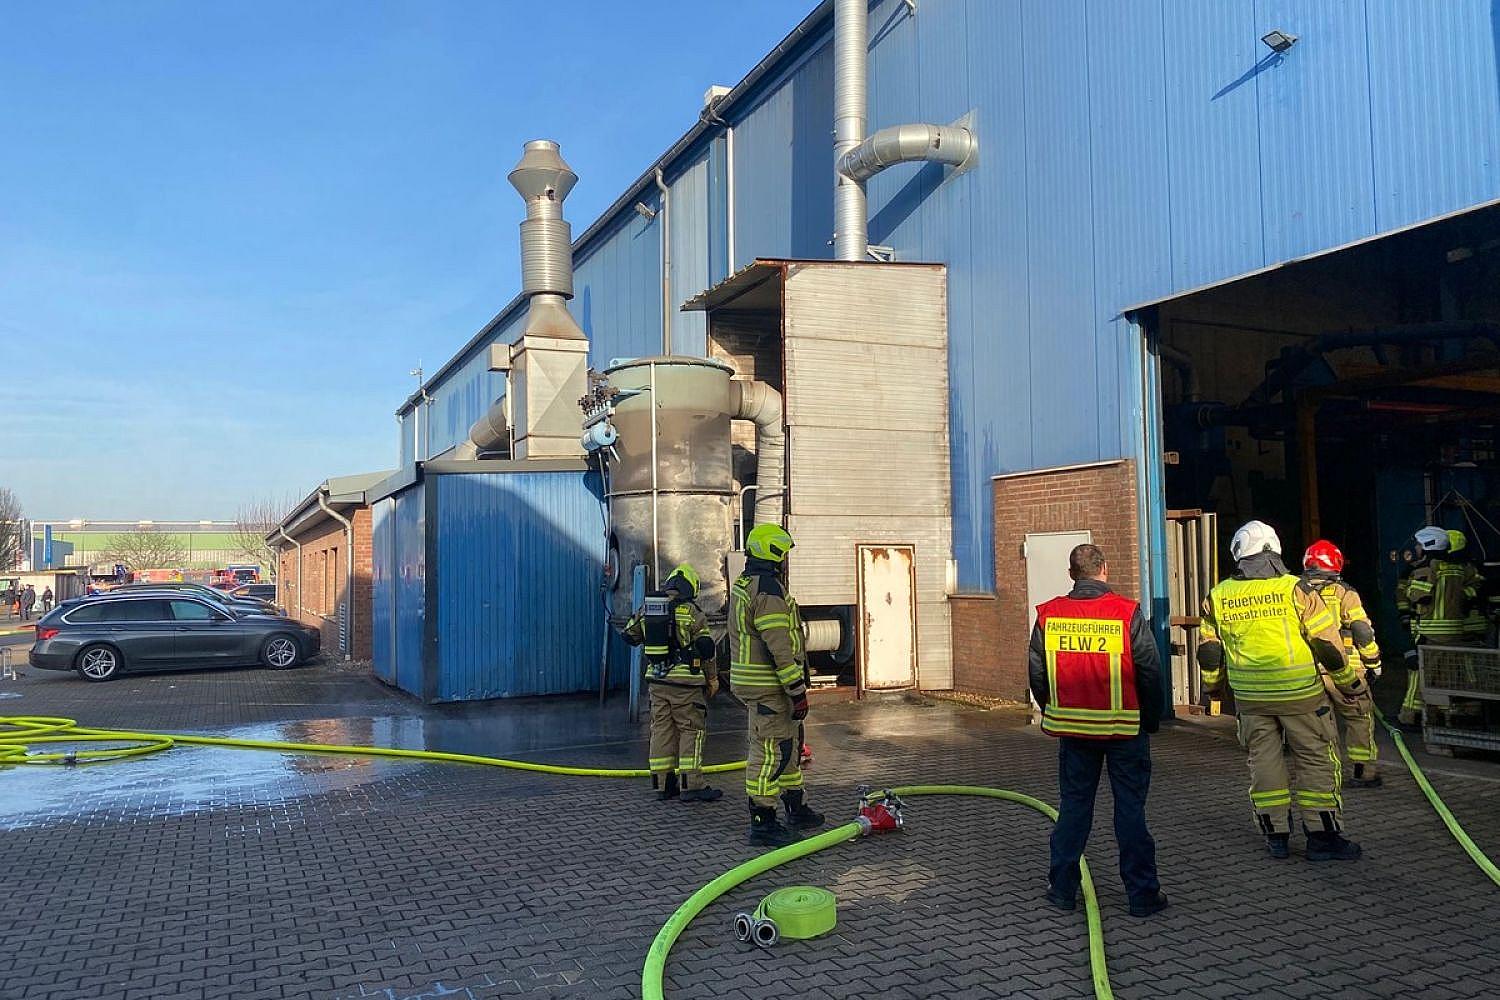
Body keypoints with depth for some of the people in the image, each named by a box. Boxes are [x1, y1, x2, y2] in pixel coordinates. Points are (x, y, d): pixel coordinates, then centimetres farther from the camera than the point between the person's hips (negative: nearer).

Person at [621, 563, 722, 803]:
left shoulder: (646, 608, 6)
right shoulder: (689, 611, -10)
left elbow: (630, 635, 17)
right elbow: (705, 646, -8)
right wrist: (712, 678, 3)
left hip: (657, 679, 6)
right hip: (685, 681, -5)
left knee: (662, 729, 11)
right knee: (691, 729, 0)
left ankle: (663, 784, 15)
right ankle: (691, 785, -2)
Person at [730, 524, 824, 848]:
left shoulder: (742, 585, 14)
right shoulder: (769, 590, -19)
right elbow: (780, 648, -23)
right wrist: (798, 691, -19)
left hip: (750, 682, 11)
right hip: (768, 687, -11)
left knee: (788, 747, 19)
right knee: (769, 752, -4)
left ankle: (798, 810, 30)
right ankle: (762, 824, 2)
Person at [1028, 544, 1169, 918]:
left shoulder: (1048, 615, -4)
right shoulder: (1127, 613, -12)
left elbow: (1037, 674, 4)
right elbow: (1150, 671, -9)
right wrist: (1151, 719, 6)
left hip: (1073, 729, 3)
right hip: (1125, 729, -2)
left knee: (1073, 806, 13)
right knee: (1131, 809, 7)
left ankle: (1062, 888, 18)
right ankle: (1142, 894, 15)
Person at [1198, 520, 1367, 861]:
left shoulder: (1217, 597, 1)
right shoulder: (1295, 589, -9)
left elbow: (1208, 652, 8)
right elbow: (1328, 644, -5)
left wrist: (1215, 689, 25)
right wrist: (1351, 682, 9)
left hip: (1250, 697, 3)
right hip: (1300, 693, -3)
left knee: (1263, 761, 12)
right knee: (1317, 761, 8)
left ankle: (1275, 835, 18)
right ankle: (1322, 836, 11)